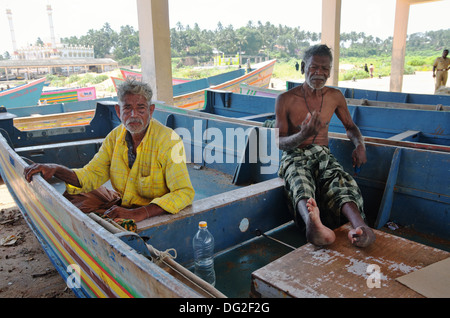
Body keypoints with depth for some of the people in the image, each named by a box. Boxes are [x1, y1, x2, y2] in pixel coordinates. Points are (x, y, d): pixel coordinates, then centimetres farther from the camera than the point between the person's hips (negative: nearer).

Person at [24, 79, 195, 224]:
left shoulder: (168, 140, -20)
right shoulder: (115, 136, 1)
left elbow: (184, 193, -29)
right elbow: (91, 174, 6)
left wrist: (137, 214, -40)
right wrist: (56, 170, -13)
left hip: (157, 215, -6)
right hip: (123, 206, 7)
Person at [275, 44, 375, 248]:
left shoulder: (335, 97, 10)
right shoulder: (285, 99, -2)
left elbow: (350, 126, 23)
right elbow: (278, 142, -2)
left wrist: (360, 145, -1)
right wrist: (303, 135, -25)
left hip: (323, 155, 3)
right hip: (294, 156, -3)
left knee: (340, 179, -34)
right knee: (300, 181, -40)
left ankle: (359, 226, -62)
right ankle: (313, 223, -72)